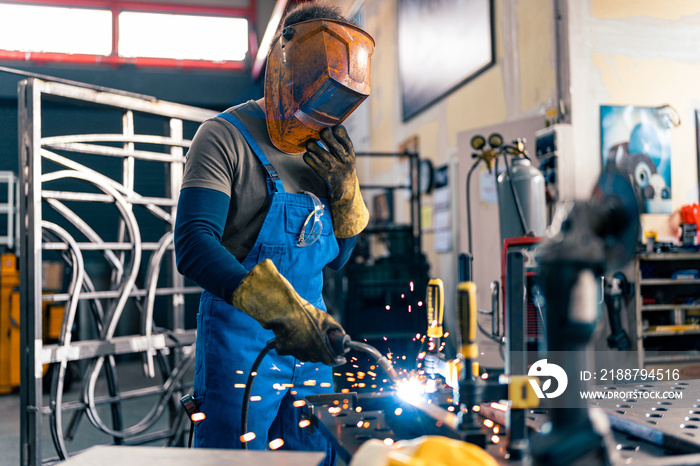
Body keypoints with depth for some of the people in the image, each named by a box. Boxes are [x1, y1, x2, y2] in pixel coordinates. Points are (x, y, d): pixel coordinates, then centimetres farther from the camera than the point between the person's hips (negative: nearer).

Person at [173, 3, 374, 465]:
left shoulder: (324, 150, 11)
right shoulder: (226, 137, -9)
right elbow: (193, 245, -22)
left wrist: (345, 189, -3)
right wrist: (279, 310, -31)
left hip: (309, 339, 7)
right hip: (240, 337, -6)